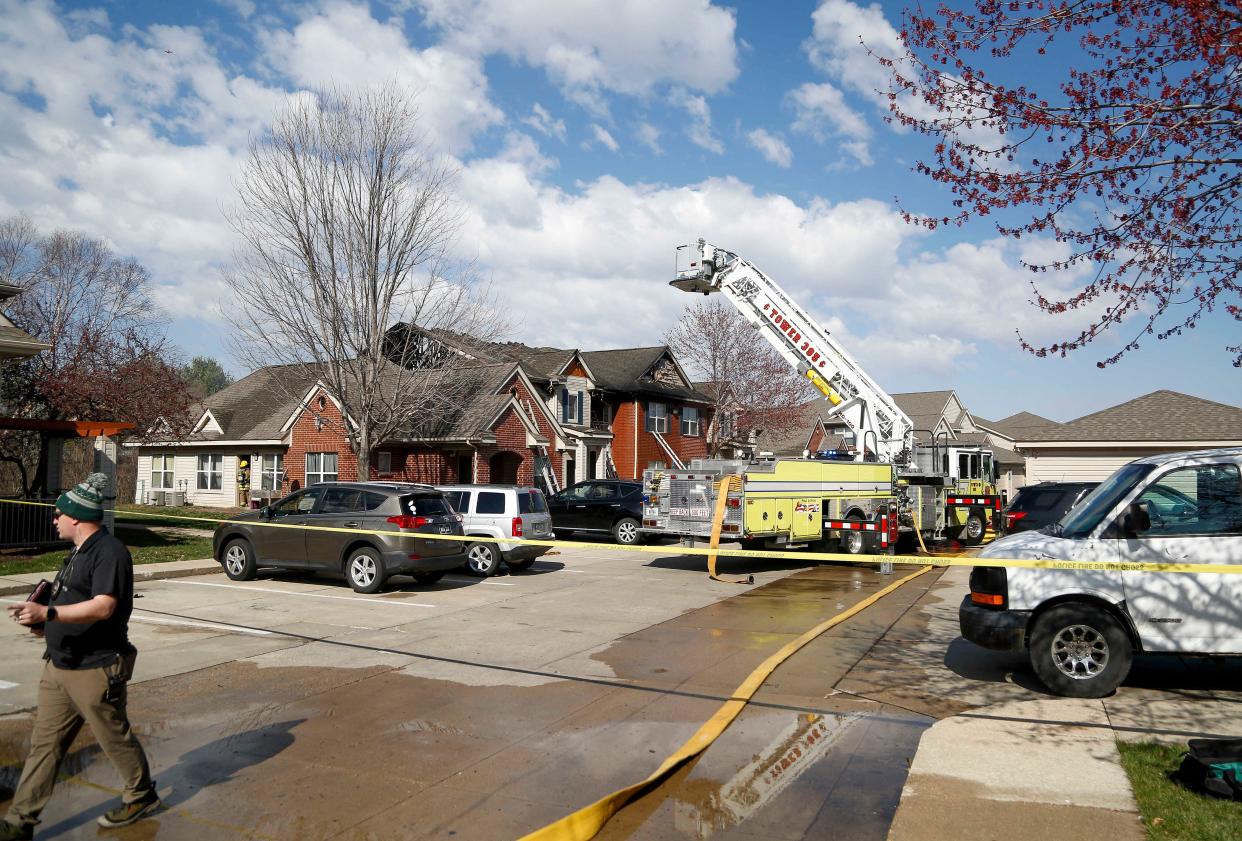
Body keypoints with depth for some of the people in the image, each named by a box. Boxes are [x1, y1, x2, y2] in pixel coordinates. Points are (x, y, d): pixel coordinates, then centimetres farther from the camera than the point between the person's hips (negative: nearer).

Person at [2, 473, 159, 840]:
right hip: (59, 667, 9)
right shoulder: (80, 551, 13)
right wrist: (43, 621, 9)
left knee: (115, 737, 7)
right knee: (44, 744, 11)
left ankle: (142, 796, 26)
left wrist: (48, 613, -36)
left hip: (95, 670, -9)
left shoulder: (109, 552, -20)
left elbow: (103, 607, -30)